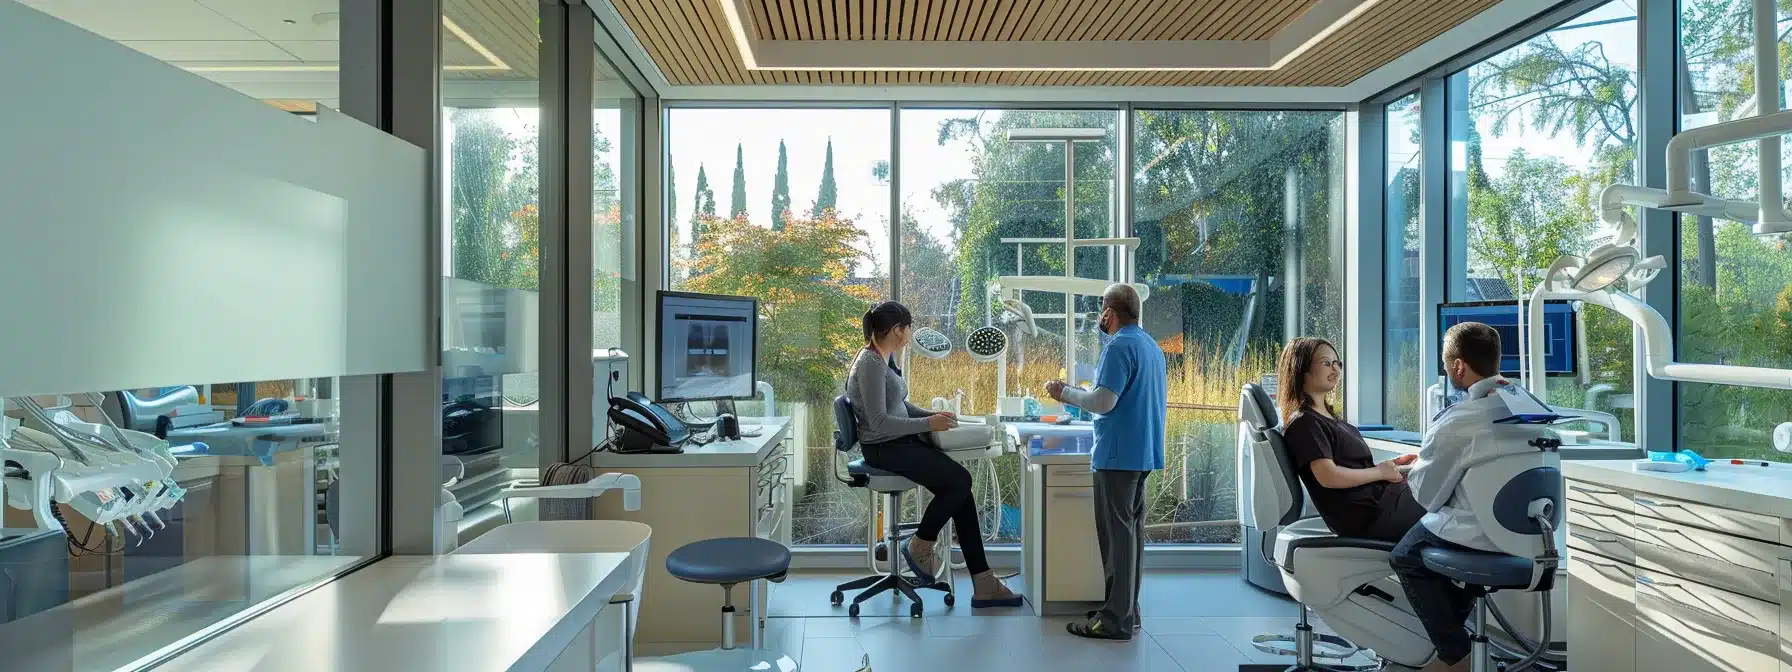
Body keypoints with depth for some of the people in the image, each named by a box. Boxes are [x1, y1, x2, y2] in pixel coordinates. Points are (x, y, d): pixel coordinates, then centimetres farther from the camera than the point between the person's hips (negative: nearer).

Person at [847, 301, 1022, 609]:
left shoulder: (883, 360, 14)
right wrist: (928, 424, -18)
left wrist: (934, 415, 9)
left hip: (900, 442, 9)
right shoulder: (870, 364, -17)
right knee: (959, 481, -19)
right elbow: (879, 422, -22)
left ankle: (983, 585, -5)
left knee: (960, 486, -5)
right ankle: (919, 547, 3)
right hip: (883, 448, -9)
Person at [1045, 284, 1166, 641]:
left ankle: (1116, 619, 0)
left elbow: (1103, 401, -21)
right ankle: (1127, 608, 22)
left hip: (1119, 453, -9)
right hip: (1143, 452, 10)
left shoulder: (1119, 347, -14)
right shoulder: (1152, 346, 15)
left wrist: (1065, 393, -6)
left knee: (1117, 532, -5)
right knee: (1132, 529, 14)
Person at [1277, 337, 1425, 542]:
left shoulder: (1327, 417, 17)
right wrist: (1380, 472, -11)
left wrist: (1390, 464, 4)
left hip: (1378, 496, 9)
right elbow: (1329, 476, -23)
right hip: (1370, 512, -9)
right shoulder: (1304, 422, -15)